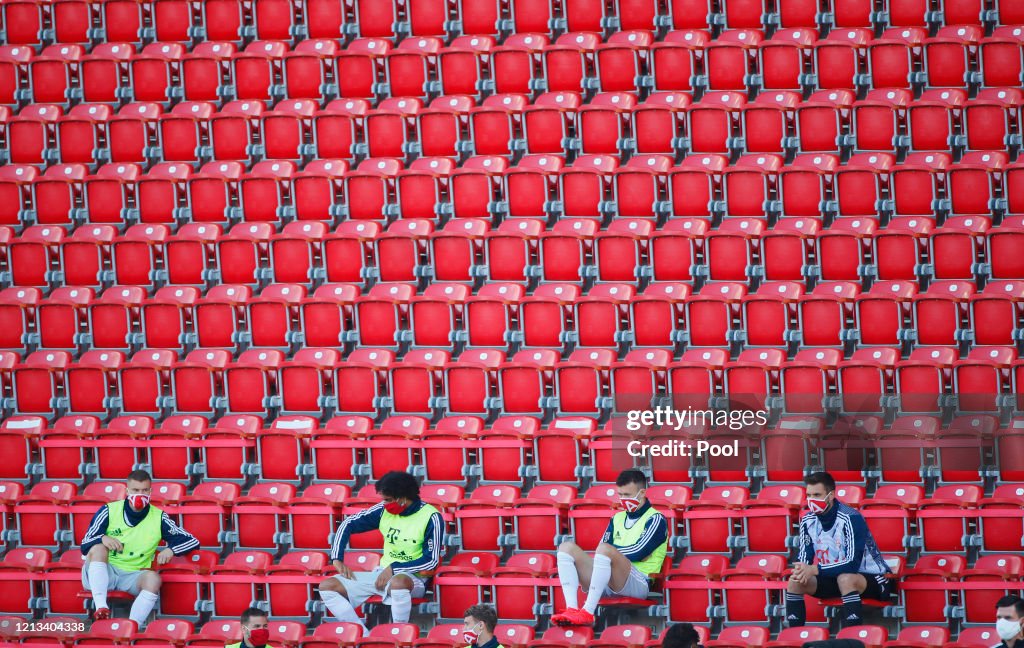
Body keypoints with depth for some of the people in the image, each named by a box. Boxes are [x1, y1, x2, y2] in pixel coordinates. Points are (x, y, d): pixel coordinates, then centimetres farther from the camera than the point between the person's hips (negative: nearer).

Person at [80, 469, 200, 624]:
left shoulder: (158, 518, 6)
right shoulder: (109, 511, 3)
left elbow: (192, 541, 5)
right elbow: (85, 545, -1)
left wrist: (171, 550, -15)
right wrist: (102, 538, -24)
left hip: (134, 576, 0)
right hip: (103, 573, 0)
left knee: (153, 578, -32)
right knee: (98, 548, -30)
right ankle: (101, 607, -43)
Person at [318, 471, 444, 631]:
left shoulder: (430, 518, -12)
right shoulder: (384, 510, 2)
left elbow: (431, 561, -14)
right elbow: (348, 525, 10)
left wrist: (393, 568, -17)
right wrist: (338, 560, 0)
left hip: (413, 577, -6)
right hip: (383, 574, 6)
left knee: (398, 583, -45)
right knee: (327, 586, -11)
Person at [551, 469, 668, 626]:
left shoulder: (656, 520, 4)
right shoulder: (618, 518, 25)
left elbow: (637, 553, -10)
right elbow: (599, 552, 14)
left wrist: (612, 551, 0)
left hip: (638, 582, -7)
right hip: (606, 583, 7)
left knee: (605, 550, -35)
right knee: (567, 547, -6)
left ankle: (587, 613, -42)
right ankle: (572, 609, -27)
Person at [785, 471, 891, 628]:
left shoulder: (851, 518, -23)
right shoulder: (808, 521, -2)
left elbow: (853, 564, -29)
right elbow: (804, 557, 1)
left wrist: (814, 570, -34)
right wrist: (800, 570, -24)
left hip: (869, 577, -7)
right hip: (832, 576, 7)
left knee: (846, 579, -38)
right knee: (795, 581, -12)